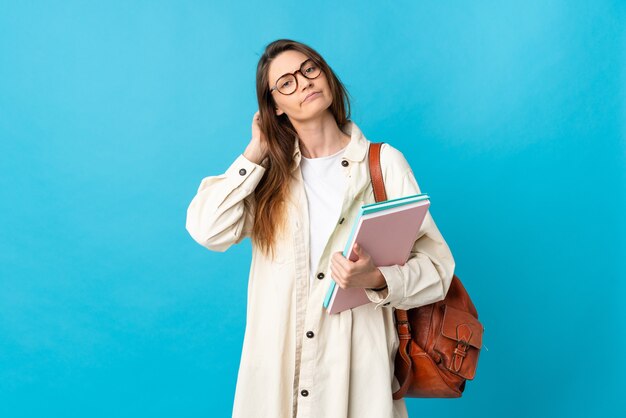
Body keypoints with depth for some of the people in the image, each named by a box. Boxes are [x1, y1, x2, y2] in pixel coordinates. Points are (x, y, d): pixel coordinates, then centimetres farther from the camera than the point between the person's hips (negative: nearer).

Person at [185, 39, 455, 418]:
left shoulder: (384, 163, -2)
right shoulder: (269, 171, 7)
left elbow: (435, 265, -6)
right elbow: (208, 230, -8)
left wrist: (377, 279, -24)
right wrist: (256, 152, -3)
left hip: (358, 364, -2)